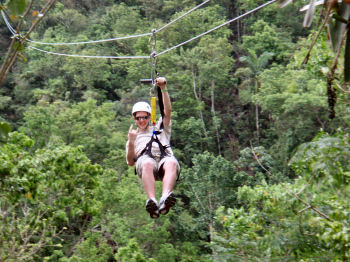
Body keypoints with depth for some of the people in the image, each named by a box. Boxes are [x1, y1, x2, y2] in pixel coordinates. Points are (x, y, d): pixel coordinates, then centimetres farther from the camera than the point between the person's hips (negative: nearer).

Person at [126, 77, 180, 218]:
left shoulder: (160, 128, 39)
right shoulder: (134, 137, 38)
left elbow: (168, 111, 23)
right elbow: (130, 162, 23)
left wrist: (163, 88, 13)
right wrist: (131, 142, 8)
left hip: (164, 156, 1)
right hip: (145, 158, -1)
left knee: (172, 163, -38)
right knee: (147, 164, -40)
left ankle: (165, 199, -60)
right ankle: (152, 201, -59)